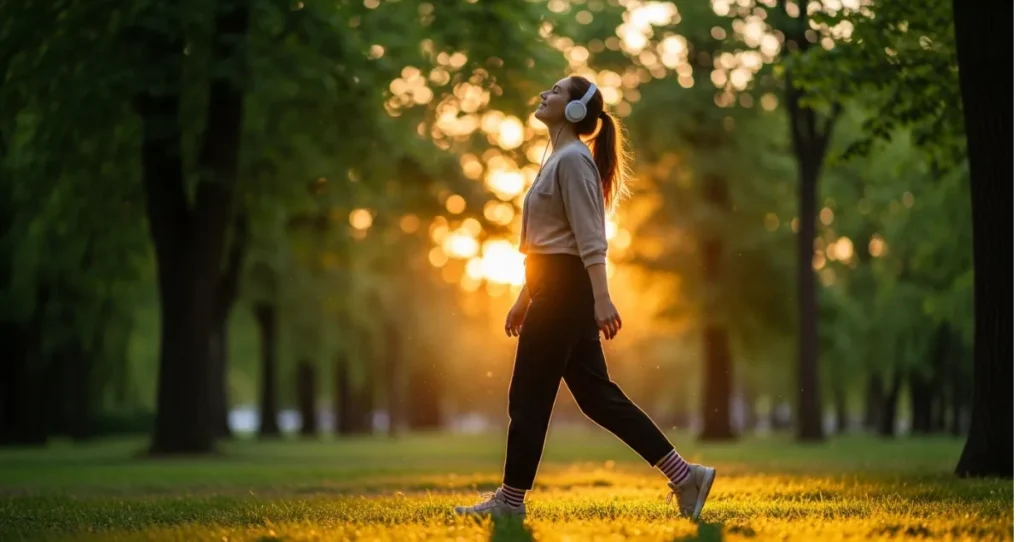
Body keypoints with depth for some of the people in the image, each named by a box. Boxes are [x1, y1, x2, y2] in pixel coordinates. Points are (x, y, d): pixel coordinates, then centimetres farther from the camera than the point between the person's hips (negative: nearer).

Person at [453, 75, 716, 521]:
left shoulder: (574, 160, -11)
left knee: (529, 399, -1)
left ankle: (511, 499, 9)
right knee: (598, 397, 8)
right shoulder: (558, 160, 20)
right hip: (556, 290, 10)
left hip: (566, 291, -10)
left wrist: (601, 300, -24)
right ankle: (684, 476, 8)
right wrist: (524, 299, 25)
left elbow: (590, 239, -19)